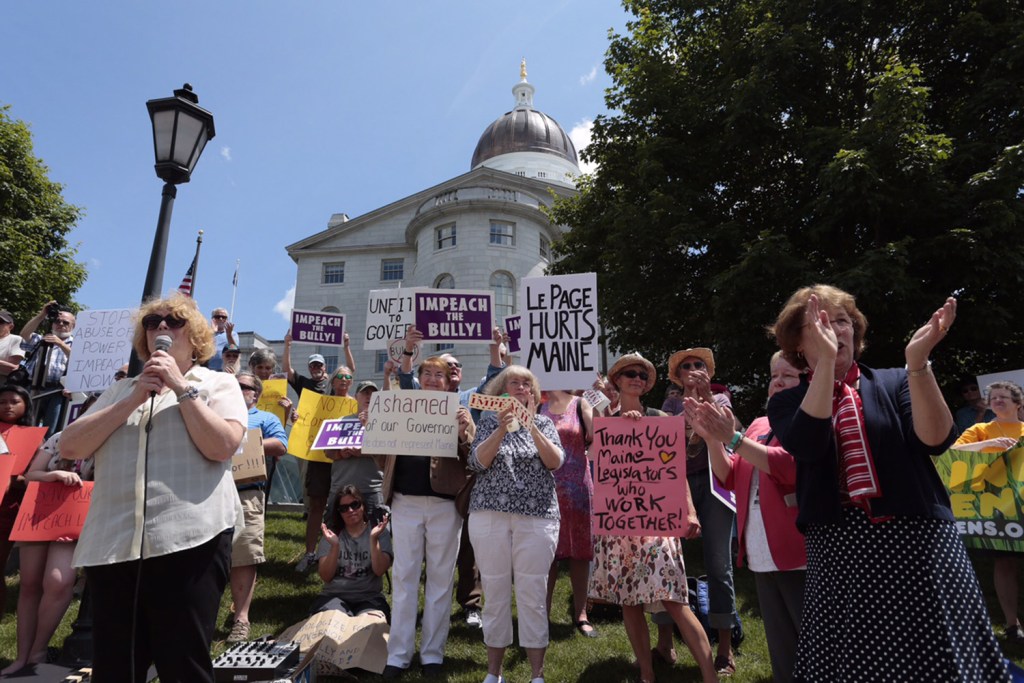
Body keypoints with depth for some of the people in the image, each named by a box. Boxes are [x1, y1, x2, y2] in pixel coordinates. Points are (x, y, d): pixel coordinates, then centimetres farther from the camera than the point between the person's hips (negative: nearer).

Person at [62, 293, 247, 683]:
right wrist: (135, 398, -3)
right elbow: (70, 447, 6)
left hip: (189, 540, -4)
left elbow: (221, 446, -10)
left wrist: (182, 387, -7)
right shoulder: (121, 389, 19)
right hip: (112, 544, 4)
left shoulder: (219, 384, 6)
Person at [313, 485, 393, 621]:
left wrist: (373, 539, -24)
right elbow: (326, 577, -2)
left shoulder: (380, 532, 2)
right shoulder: (332, 534, 6)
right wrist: (335, 546, -17)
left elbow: (379, 571, -11)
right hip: (334, 596, 1)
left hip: (370, 597, -1)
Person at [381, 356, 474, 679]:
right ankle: (399, 653, 17)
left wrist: (464, 431, -21)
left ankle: (432, 653, 20)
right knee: (404, 576, 6)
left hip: (444, 504, -1)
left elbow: (472, 458, -4)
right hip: (405, 502, 2)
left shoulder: (459, 412, 5)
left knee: (440, 578, 7)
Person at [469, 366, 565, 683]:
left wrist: (532, 426, -16)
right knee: (495, 592, 5)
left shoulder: (543, 422, 9)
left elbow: (555, 461, -6)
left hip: (537, 516, 0)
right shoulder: (490, 422, 7)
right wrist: (502, 428, -17)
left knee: (533, 594, 2)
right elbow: (477, 462, -6)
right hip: (490, 515, 0)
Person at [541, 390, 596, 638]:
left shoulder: (580, 405, 1)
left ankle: (580, 613, 20)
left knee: (579, 549, 7)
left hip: (576, 486, -1)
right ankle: (543, 611, 19)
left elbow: (597, 439, -11)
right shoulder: (538, 408, 7)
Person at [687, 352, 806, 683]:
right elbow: (730, 478, 10)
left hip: (800, 556, -7)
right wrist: (712, 439, -5)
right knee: (782, 654, 18)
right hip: (763, 559, 7)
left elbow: (790, 465, -23)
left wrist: (732, 438, -26)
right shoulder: (759, 425, 15)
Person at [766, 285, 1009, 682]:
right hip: (840, 552, 0)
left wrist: (918, 363, -24)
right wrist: (826, 361, -23)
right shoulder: (788, 403, 4)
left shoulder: (894, 383, 5)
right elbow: (806, 445, -18)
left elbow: (935, 439, -11)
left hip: (918, 542, 1)